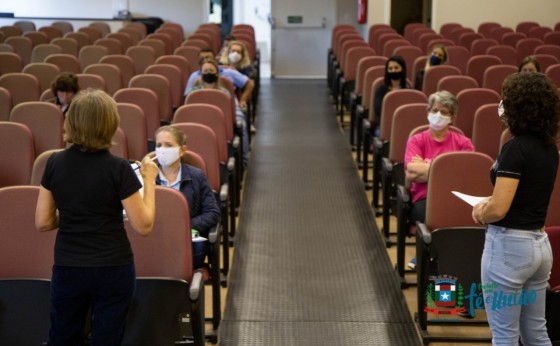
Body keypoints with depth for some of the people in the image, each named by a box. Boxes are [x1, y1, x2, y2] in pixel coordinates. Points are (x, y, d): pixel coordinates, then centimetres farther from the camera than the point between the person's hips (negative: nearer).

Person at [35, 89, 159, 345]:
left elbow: (43, 223, 2)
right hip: (112, 269, -3)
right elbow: (144, 226, -13)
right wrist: (149, 181, -3)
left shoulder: (55, 163, -4)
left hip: (66, 268, 3)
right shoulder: (118, 169, -16)